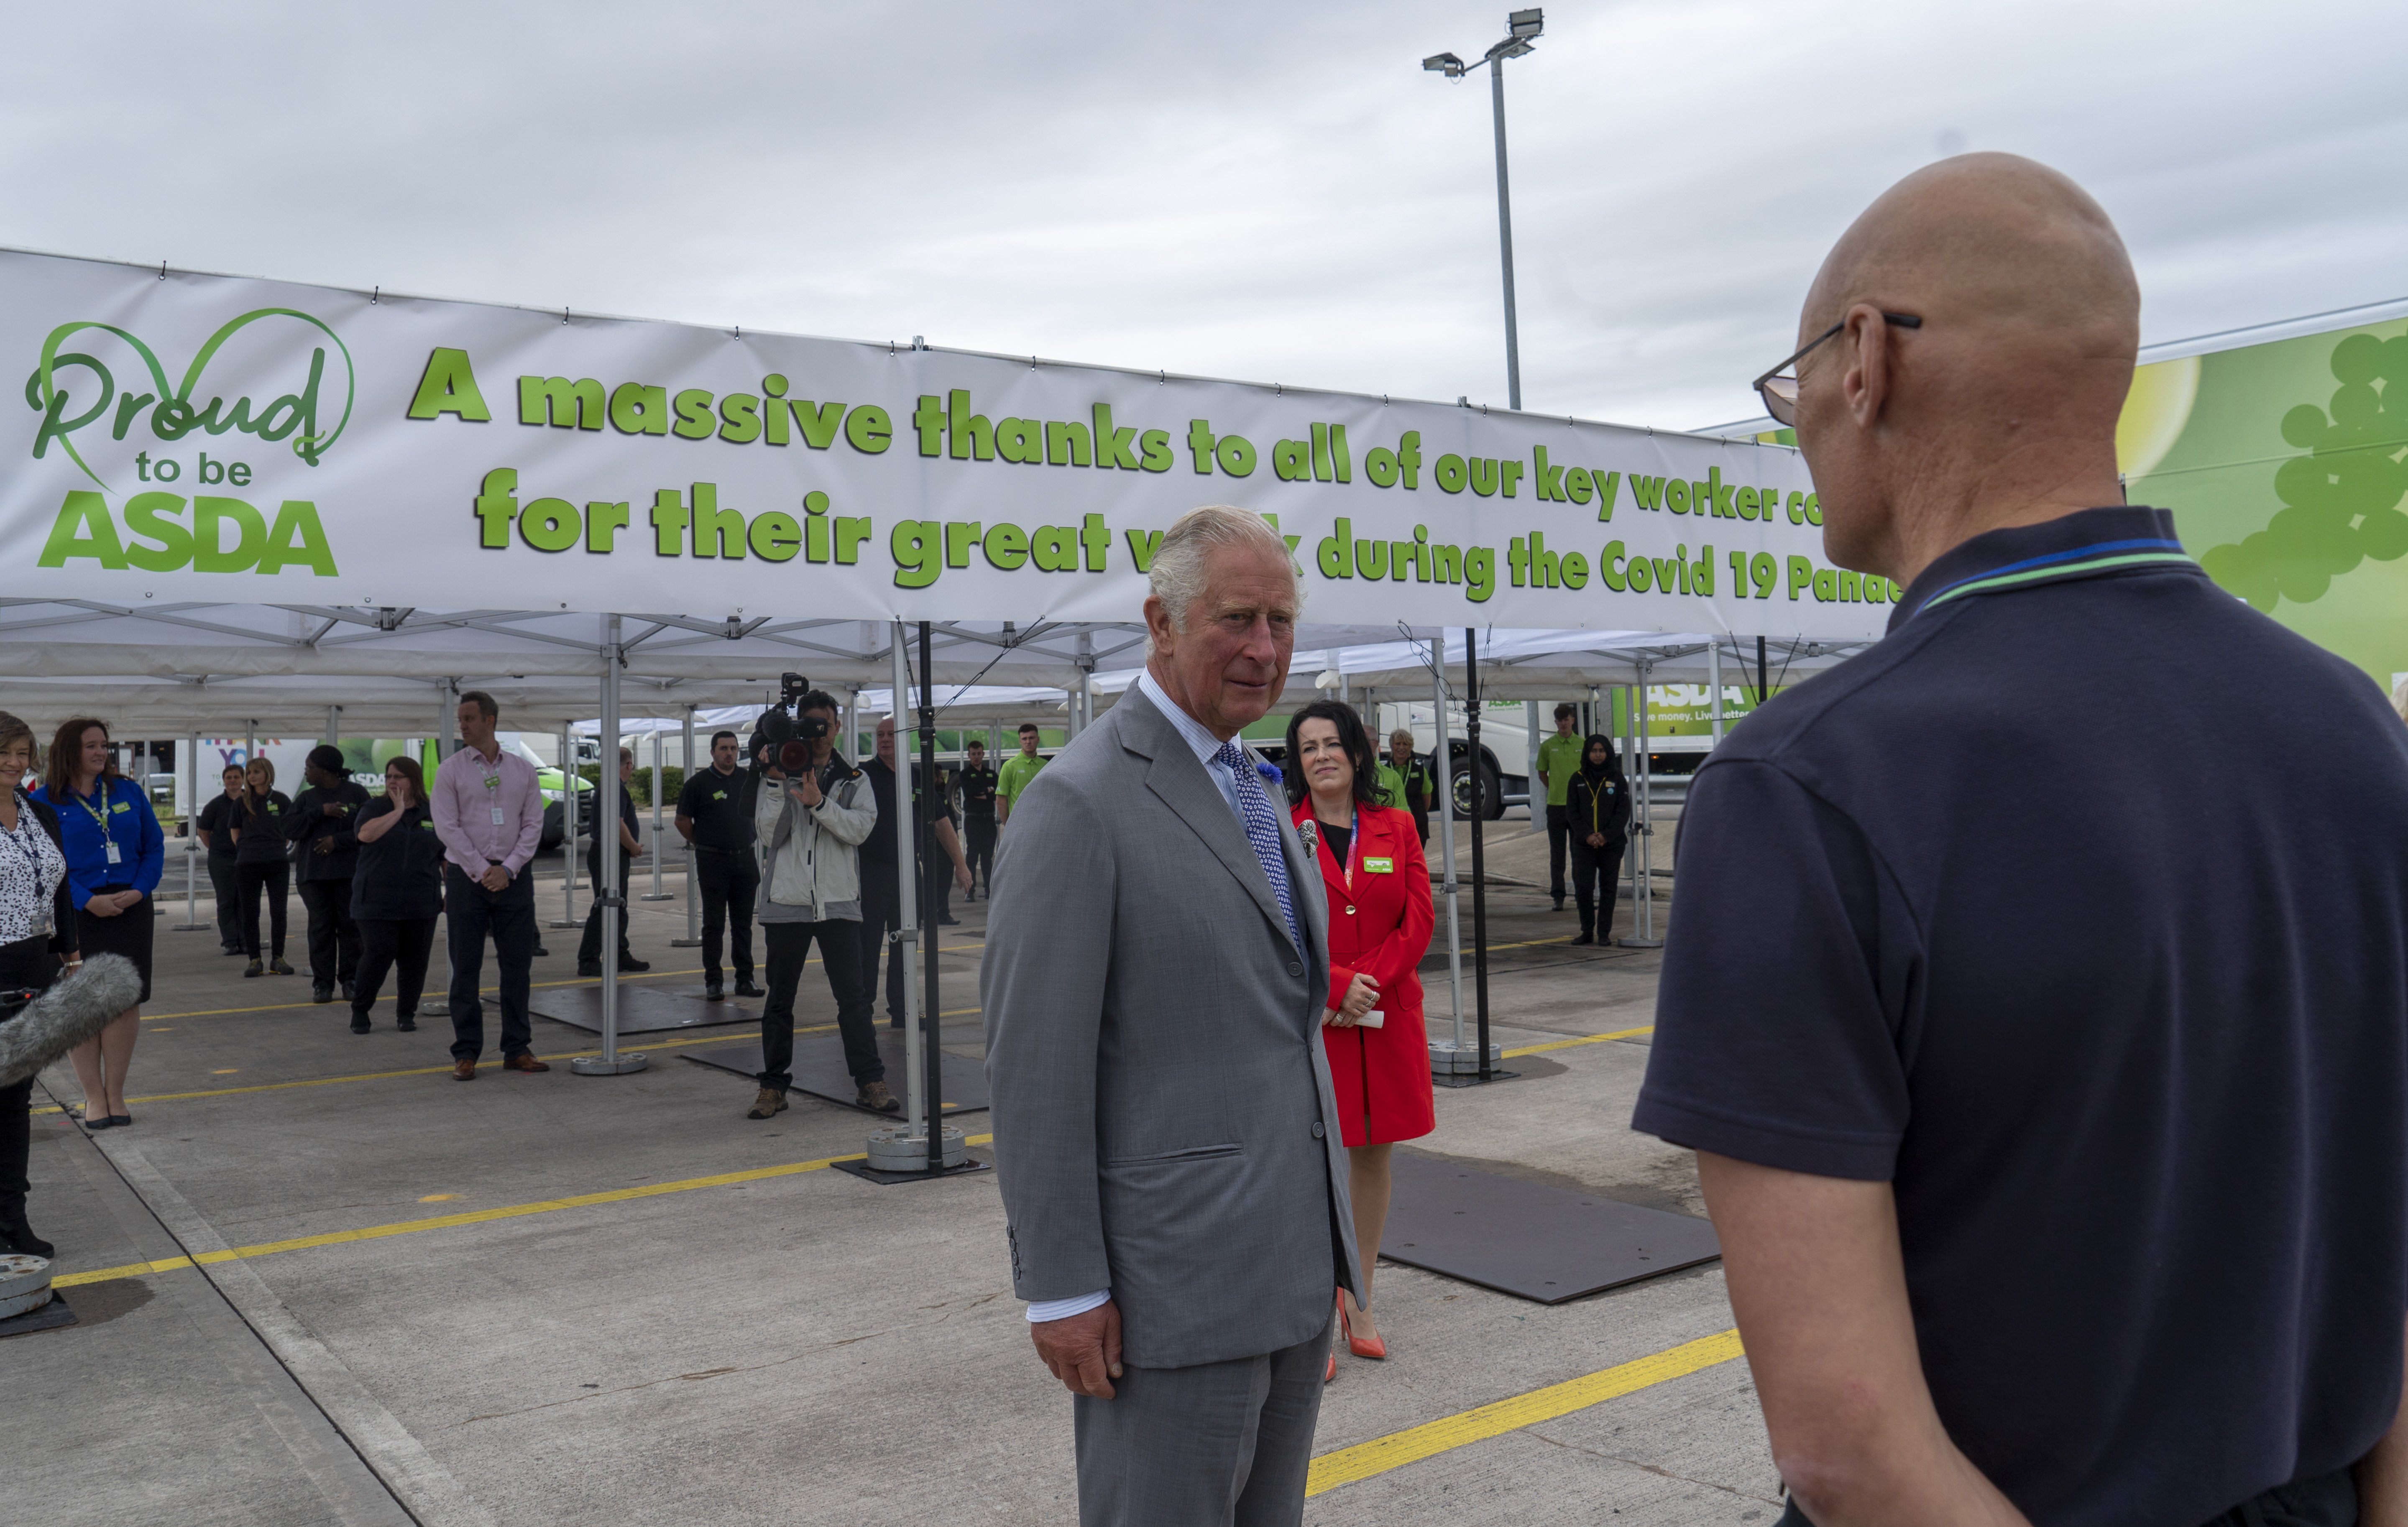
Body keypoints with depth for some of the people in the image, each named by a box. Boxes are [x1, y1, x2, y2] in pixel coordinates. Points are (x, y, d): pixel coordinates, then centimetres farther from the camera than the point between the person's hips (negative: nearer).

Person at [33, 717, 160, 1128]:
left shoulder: (128, 794, 7)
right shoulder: (44, 802, -2)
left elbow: (154, 846, 10)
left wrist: (140, 890, -6)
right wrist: (88, 901, -16)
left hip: (129, 910, 2)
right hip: (74, 914, -2)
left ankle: (115, 1092, 14)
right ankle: (93, 1095, 14)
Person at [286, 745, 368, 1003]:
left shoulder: (356, 794, 2)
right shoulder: (306, 798, 14)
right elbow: (289, 829, 0)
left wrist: (338, 840, -13)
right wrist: (321, 812, -10)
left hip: (349, 872, -3)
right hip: (313, 874, 3)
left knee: (350, 925, -2)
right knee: (321, 928, 1)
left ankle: (350, 980, 5)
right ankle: (322, 984, 4)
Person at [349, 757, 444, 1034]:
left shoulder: (432, 816, 9)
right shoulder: (374, 809, 5)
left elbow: (448, 858, 12)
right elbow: (366, 834, -17)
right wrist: (398, 810, -14)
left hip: (421, 905, 2)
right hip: (378, 904, -2)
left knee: (414, 962, 2)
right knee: (377, 958, -8)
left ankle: (406, 1015, 14)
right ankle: (359, 1011, 10)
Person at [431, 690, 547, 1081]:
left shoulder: (523, 770, 7)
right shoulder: (451, 770, 2)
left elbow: (534, 825, 3)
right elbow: (447, 828, -5)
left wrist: (507, 869, -9)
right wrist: (482, 872, -11)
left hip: (513, 877, 2)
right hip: (466, 876, -2)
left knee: (518, 965, 3)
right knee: (466, 968, 1)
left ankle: (517, 1049, 11)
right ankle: (466, 1054, 6)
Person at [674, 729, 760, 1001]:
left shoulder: (747, 780, 9)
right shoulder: (699, 783, -3)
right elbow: (683, 821, 1)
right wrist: (703, 844, 4)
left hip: (745, 859, 4)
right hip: (713, 863, -4)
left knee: (743, 923, 8)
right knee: (714, 924, 0)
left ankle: (745, 979, 14)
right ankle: (713, 982, 5)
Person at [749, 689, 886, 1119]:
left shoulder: (853, 779, 9)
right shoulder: (780, 774, 7)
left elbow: (860, 828, -8)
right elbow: (768, 833, -3)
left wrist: (818, 803, -20)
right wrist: (775, 784, -14)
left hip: (838, 902, 0)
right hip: (786, 902, 1)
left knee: (854, 996, -3)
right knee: (779, 999, 8)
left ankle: (870, 1082, 3)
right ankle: (773, 1087, 16)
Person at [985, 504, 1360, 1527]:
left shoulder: (1249, 791, 12)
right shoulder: (1080, 803, -15)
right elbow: (1033, 1065, -17)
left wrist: (1321, 1230, 19)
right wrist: (1062, 1287, -16)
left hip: (1292, 1264, 8)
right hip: (1172, 1273, -8)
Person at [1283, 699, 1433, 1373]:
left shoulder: (1396, 829, 6)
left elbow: (1419, 920, 1)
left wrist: (1366, 984, -12)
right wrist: (1335, 986, -16)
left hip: (1385, 1019, 4)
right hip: (1306, 1021, -3)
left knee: (1374, 1154, 11)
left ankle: (1358, 1300, 25)